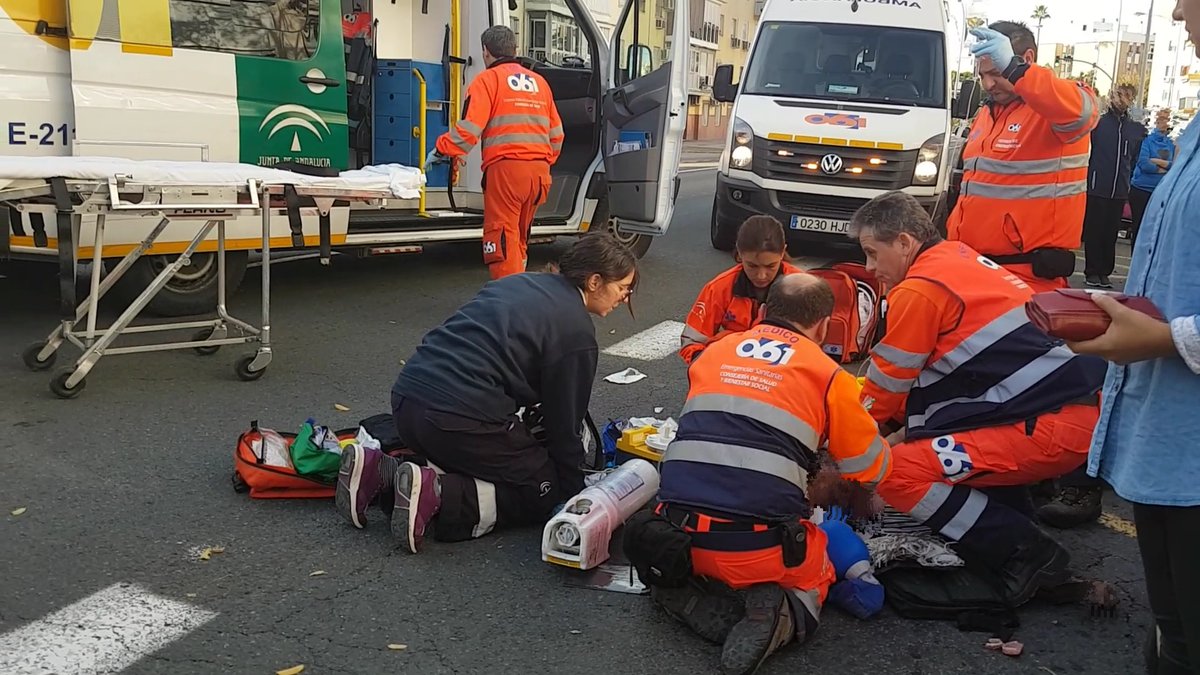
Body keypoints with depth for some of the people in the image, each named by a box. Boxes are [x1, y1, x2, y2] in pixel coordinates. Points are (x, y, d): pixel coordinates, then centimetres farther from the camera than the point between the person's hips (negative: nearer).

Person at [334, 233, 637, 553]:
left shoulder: (521, 282, 20)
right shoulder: (576, 332, -4)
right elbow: (565, 419, 1)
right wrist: (575, 489, 16)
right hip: (460, 420, -8)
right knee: (547, 489, 6)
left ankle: (379, 471, 8)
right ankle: (437, 496, -12)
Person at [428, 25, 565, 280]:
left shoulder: (488, 79, 1)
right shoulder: (539, 82, 20)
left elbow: (469, 128, -9)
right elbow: (556, 133, 20)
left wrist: (442, 150, 3)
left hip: (506, 167, -6)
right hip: (540, 170, 7)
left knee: (502, 237, -6)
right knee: (520, 237, 17)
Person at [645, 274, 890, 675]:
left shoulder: (714, 353, 13)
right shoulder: (828, 375, 2)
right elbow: (874, 470, 12)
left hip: (678, 537, 3)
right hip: (760, 549, -2)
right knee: (814, 578, 29)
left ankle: (684, 587, 4)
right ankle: (780, 615, -2)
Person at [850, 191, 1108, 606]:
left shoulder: (919, 289, -11)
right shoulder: (960, 258, 17)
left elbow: (885, 388, 0)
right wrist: (903, 431, 23)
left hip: (1056, 425, -10)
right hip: (1080, 404, 10)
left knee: (897, 472, -11)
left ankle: (1027, 555, -4)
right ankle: (1011, 517, 20)